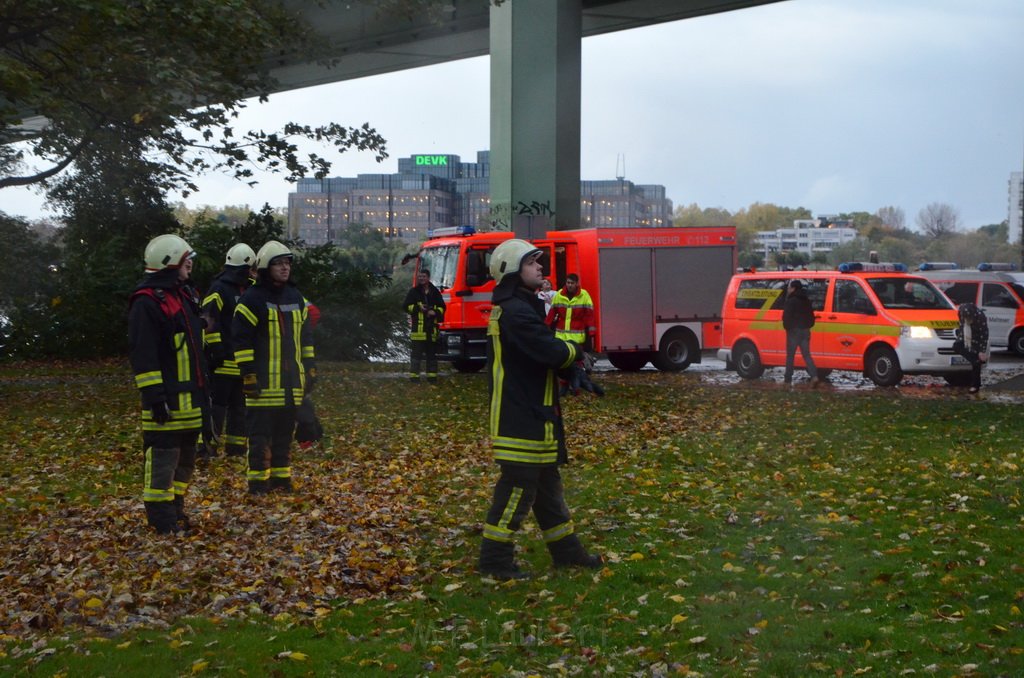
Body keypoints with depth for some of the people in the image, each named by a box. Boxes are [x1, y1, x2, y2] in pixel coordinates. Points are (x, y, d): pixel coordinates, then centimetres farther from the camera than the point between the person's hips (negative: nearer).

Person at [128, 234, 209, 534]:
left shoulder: (182, 295, 17)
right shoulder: (146, 302, -13)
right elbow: (142, 354, -18)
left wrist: (204, 388, 24)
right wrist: (154, 396, -22)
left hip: (190, 396, 10)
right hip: (167, 400, -10)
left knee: (185, 456, 15)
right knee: (163, 457, -5)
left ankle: (176, 511, 25)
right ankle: (162, 518, 1)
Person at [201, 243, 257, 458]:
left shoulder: (249, 291, 18)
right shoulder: (219, 289, -10)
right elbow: (208, 321, -16)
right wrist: (216, 350, -19)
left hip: (243, 361, 9)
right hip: (224, 361, -9)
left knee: (240, 406, 12)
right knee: (217, 404, -7)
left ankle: (235, 447, 19)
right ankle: (207, 446, -4)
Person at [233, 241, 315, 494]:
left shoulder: (296, 298, 13)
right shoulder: (252, 299, -8)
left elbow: (305, 336, 20)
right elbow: (241, 339, -10)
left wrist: (309, 369, 16)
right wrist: (248, 374, -13)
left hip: (291, 382, 6)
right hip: (264, 382, -6)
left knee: (285, 431, 12)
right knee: (260, 433, -2)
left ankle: (281, 477, 21)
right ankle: (258, 480, 6)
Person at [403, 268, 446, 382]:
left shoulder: (435, 292, 12)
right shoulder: (414, 291, 6)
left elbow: (442, 307, 13)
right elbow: (407, 306, 2)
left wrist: (435, 312, -7)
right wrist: (418, 308, -13)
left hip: (432, 326, 3)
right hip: (418, 326, -3)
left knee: (431, 353, 8)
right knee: (416, 352, -5)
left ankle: (432, 375, 13)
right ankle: (414, 375, -3)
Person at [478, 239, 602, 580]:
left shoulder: (522, 308, 16)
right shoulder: (515, 312, -20)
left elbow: (542, 354, 19)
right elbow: (553, 352, -26)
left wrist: (570, 368, 1)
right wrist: (572, 350, -5)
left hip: (534, 415, 11)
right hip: (519, 419, -11)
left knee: (547, 485, 18)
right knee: (517, 487, -5)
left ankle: (566, 550, 28)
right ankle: (495, 559, 4)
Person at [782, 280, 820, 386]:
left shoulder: (791, 301, -12)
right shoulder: (806, 301, 14)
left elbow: (786, 316, -17)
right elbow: (811, 316, 16)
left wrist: (787, 327, -3)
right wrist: (808, 326, 17)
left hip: (794, 330, -7)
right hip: (805, 331, 7)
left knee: (790, 355, 4)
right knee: (806, 355, 5)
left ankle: (788, 378, 8)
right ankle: (814, 376, -12)